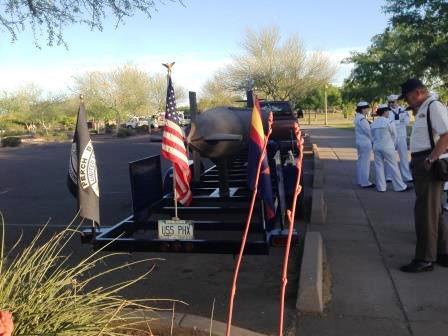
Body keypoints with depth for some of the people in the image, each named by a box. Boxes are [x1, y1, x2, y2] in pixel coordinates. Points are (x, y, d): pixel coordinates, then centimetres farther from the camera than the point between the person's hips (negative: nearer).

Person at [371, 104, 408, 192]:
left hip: (376, 147, 5)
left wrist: (377, 142, 16)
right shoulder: (389, 122, -11)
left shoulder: (373, 123, 5)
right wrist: (392, 144, 13)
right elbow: (394, 135, -2)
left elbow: (373, 136, 7)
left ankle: (381, 187, 10)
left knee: (379, 166, 8)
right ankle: (400, 186, 9)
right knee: (393, 167, 2)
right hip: (387, 147, -5)